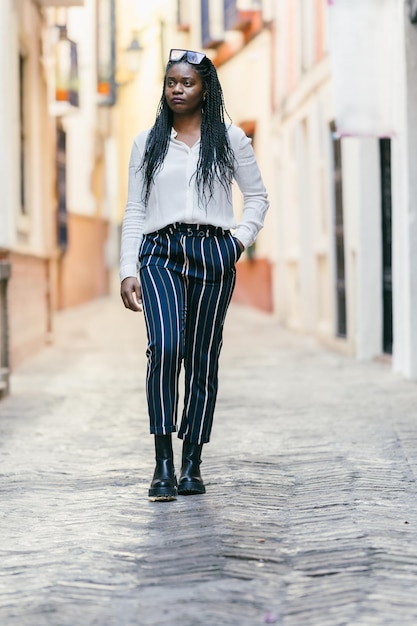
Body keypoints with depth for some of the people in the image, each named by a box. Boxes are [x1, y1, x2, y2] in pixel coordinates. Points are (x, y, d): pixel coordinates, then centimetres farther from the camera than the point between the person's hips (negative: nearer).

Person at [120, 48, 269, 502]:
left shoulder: (230, 139, 10)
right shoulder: (147, 142, 12)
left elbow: (257, 196, 17)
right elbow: (134, 210, 10)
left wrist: (241, 239, 1)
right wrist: (128, 270, 1)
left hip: (213, 256, 1)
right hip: (161, 252, 0)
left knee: (203, 359, 2)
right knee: (165, 346, -21)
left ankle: (192, 466, 11)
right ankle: (162, 465, -19)